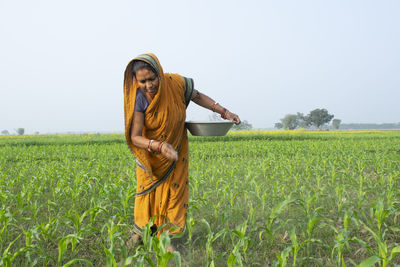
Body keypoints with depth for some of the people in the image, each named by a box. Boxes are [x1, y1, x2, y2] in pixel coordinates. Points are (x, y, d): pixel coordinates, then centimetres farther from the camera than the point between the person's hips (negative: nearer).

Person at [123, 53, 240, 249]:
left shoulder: (176, 84, -25)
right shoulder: (139, 100, -29)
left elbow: (197, 96, -4)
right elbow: (135, 137, -30)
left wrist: (224, 112, -7)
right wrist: (159, 146, -47)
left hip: (176, 148, 1)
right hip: (150, 149, -1)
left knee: (173, 190, 5)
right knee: (147, 189, 12)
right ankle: (140, 231, 35)